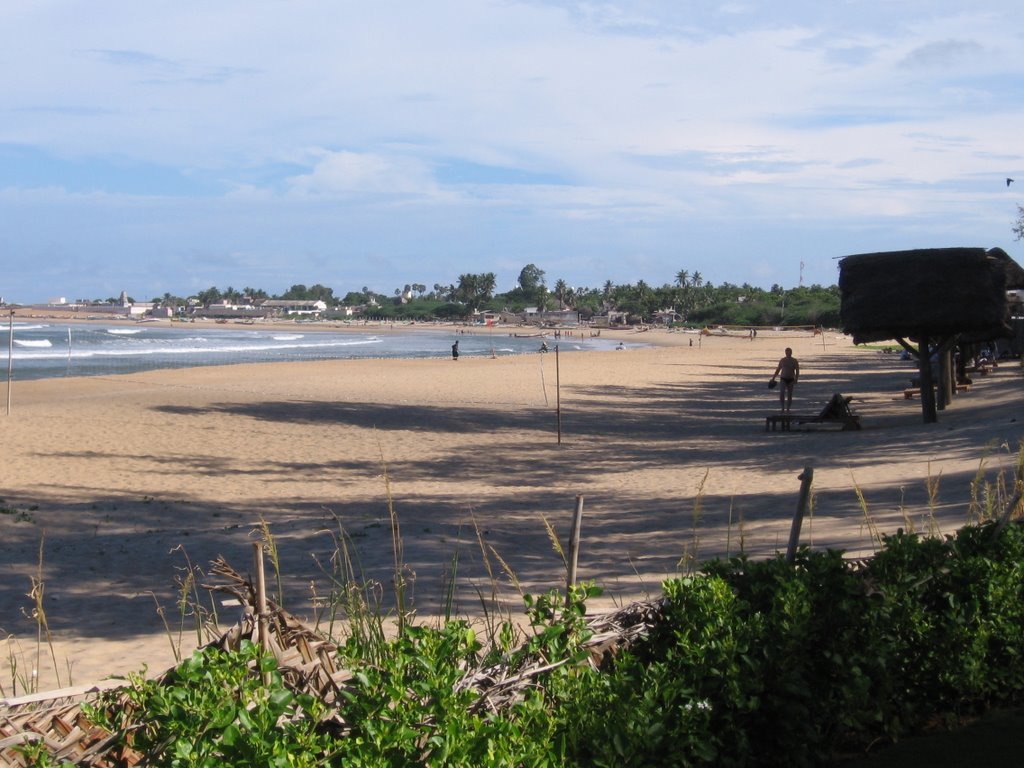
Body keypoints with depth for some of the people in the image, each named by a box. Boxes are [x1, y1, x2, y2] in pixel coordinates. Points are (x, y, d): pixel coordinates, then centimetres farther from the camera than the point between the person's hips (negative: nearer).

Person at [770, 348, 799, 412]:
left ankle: (788, 409, 14)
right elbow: (778, 370, 10)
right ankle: (783, 408, -18)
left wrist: (796, 379, -15)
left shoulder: (794, 361, -1)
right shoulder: (782, 360, 3)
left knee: (789, 395, 3)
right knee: (782, 392, -21)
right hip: (783, 379, 0)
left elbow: (797, 371, -2)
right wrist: (773, 378, 7)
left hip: (791, 380, 0)